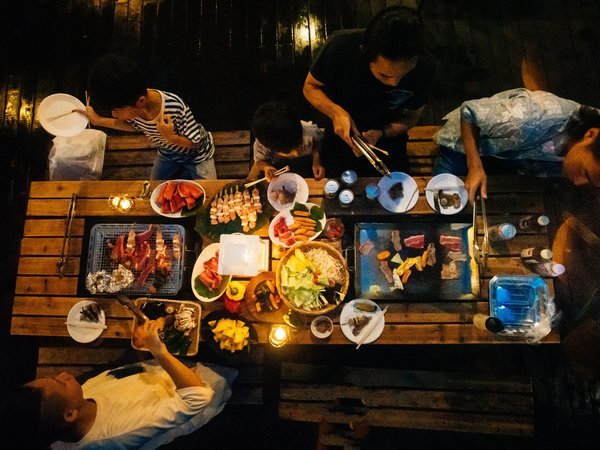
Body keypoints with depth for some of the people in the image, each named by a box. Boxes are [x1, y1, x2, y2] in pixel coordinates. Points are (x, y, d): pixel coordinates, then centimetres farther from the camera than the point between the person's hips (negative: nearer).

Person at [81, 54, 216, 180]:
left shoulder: (176, 108, -40)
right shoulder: (131, 108, -22)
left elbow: (195, 142, -27)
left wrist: (171, 137, -43)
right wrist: (98, 120, -1)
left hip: (196, 154, -5)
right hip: (167, 153, 5)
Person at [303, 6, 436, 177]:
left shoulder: (425, 67, -26)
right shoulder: (340, 47, -31)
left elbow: (411, 117, -10)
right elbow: (310, 86, -14)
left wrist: (381, 133, -30)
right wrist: (336, 111, -33)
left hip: (388, 137, 1)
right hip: (342, 136, 0)